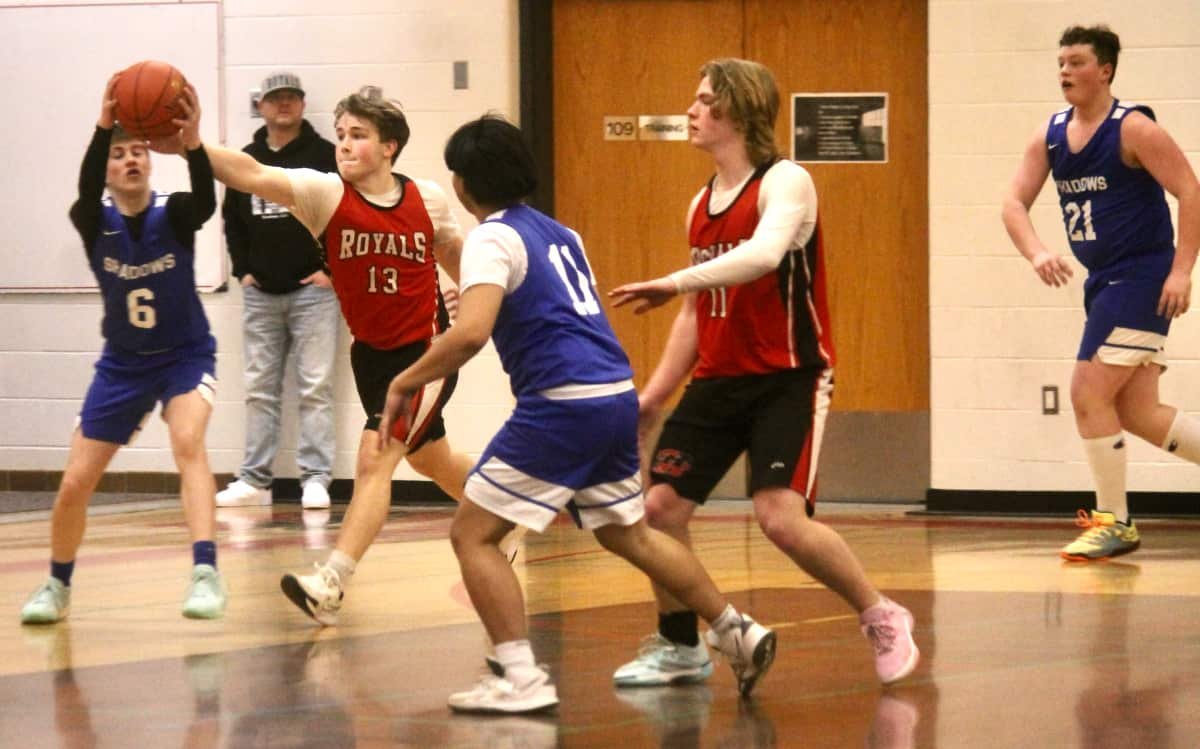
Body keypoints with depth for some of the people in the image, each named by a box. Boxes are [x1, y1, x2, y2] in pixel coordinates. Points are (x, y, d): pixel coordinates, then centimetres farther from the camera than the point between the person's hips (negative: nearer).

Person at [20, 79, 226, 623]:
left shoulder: (175, 215, -14)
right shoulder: (95, 222, -11)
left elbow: (206, 199, -37)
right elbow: (87, 194, -35)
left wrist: (193, 145, -57)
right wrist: (103, 129, -52)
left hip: (186, 356, -2)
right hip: (123, 364, 3)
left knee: (188, 441, -32)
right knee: (74, 485, 2)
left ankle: (205, 573, -39)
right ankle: (58, 586, 28)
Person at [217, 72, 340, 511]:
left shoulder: (324, 156, -1)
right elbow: (232, 220, 18)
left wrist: (332, 269, -8)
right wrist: (242, 269, 8)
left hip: (312, 289, -4)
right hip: (260, 292, 4)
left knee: (315, 388, -6)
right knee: (259, 389, 6)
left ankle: (315, 479, -5)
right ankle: (254, 480, 9)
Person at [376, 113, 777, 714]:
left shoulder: (493, 239, -8)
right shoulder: (558, 233, 17)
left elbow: (471, 333, -23)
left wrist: (404, 383, -12)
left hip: (563, 405, -8)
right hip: (617, 395, 8)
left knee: (473, 533, -1)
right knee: (627, 534, 27)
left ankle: (521, 679, -10)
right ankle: (738, 635, 32)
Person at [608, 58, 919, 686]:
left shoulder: (785, 182, -11)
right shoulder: (701, 204, 13)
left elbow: (764, 253, -32)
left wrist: (676, 282, -36)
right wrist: (655, 394, 16)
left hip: (788, 379, -7)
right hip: (718, 379, 7)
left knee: (781, 518, -20)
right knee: (660, 505, -1)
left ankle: (882, 620, 2)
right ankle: (678, 647, 17)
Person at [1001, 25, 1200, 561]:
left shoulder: (1133, 129, -13)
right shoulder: (1049, 136, 7)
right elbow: (1014, 203, 4)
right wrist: (1036, 253, -16)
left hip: (1143, 276, -8)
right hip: (1104, 280, 8)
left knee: (1090, 393, -11)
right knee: (1136, 413, 7)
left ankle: (1114, 522, 0)